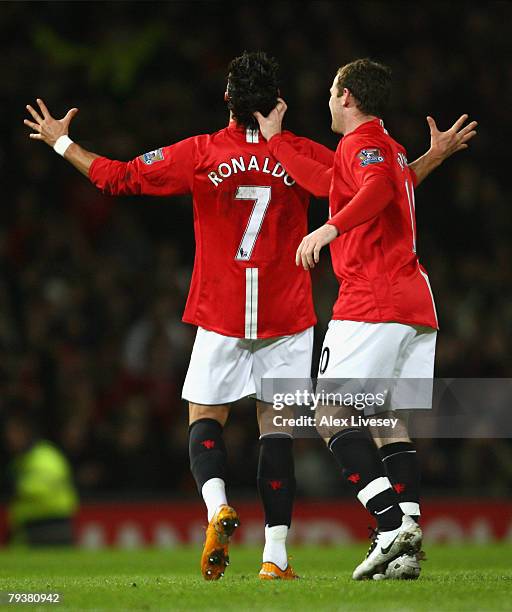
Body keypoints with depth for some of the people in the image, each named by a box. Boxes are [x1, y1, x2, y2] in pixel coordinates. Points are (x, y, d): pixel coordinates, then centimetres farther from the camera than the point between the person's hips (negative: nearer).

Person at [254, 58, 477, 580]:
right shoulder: (390, 149, 25)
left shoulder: (362, 142, -3)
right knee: (388, 421, 6)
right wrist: (274, 140, 50)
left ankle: (392, 523, -22)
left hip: (371, 302, -9)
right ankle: (406, 548, -5)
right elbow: (326, 183, 39)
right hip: (416, 304, 9)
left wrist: (330, 228, -35)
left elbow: (379, 187, -26)